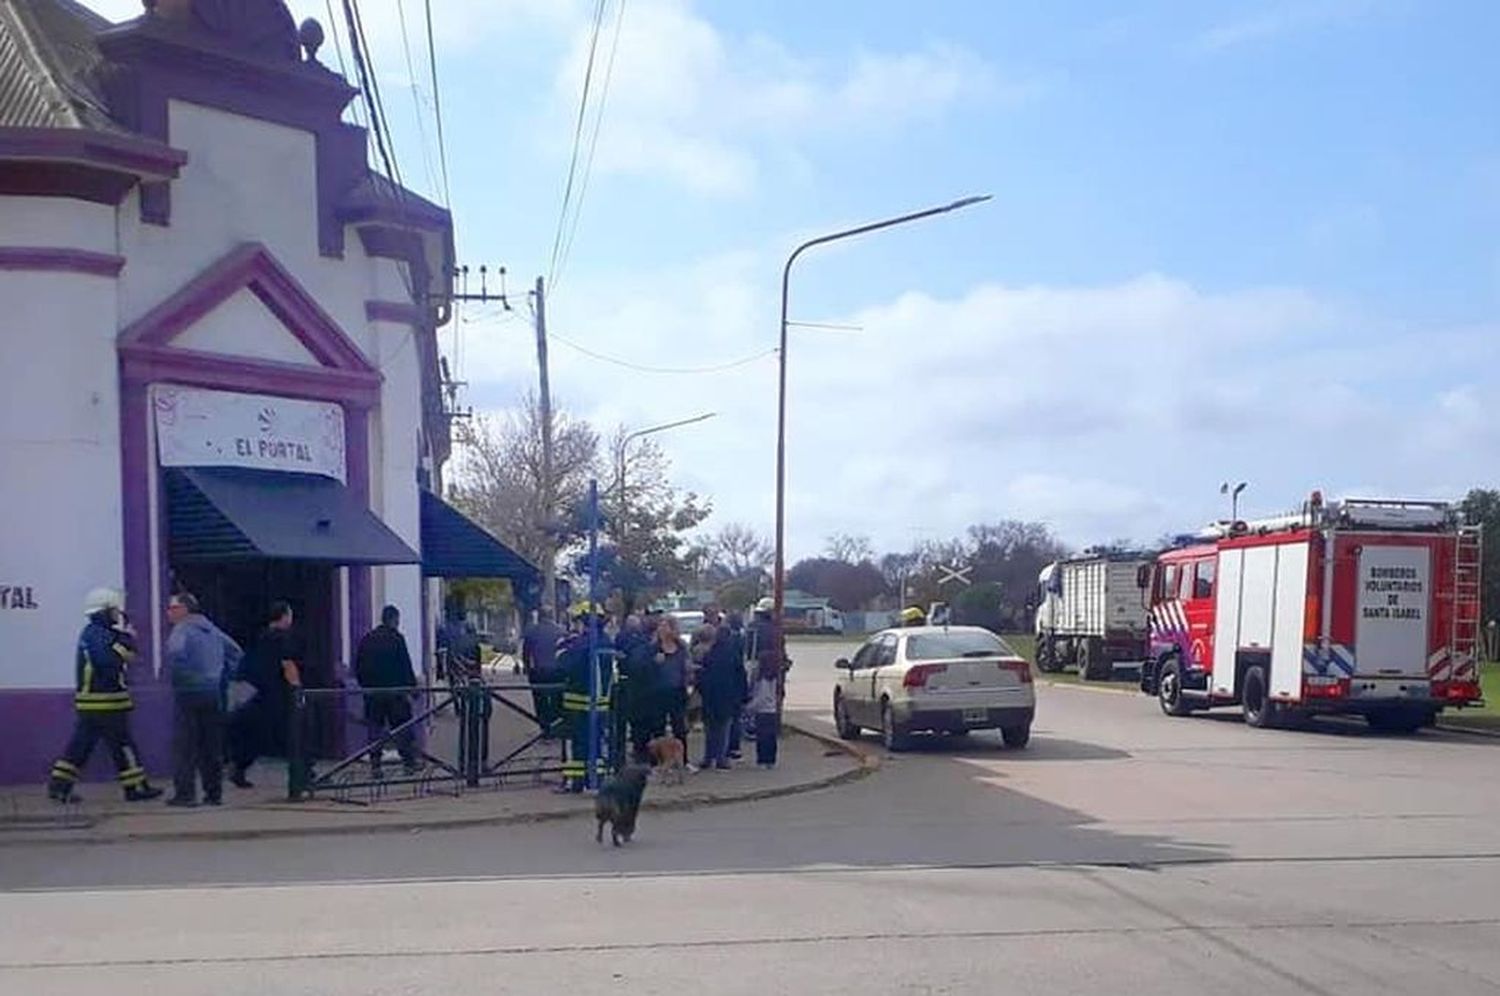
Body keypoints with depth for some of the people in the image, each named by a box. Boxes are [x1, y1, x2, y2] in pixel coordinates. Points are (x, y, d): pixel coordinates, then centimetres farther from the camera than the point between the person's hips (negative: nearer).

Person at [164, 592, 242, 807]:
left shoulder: (182, 630, -9)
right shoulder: (211, 629, 15)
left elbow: (176, 652, -29)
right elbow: (236, 651, 21)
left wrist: (175, 677, -13)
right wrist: (224, 677, 18)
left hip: (188, 693, -7)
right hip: (213, 693, 7)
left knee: (184, 745, -2)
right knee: (212, 746, 10)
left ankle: (185, 793, -4)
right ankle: (214, 793, 12)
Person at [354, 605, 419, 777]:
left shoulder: (367, 639, 8)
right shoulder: (396, 638, -8)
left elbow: (358, 667, 12)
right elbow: (406, 667, -11)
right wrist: (410, 687, -7)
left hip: (372, 692, 4)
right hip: (395, 690, -4)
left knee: (375, 729, 7)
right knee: (403, 728, 3)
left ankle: (375, 765, 4)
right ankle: (409, 763, 4)